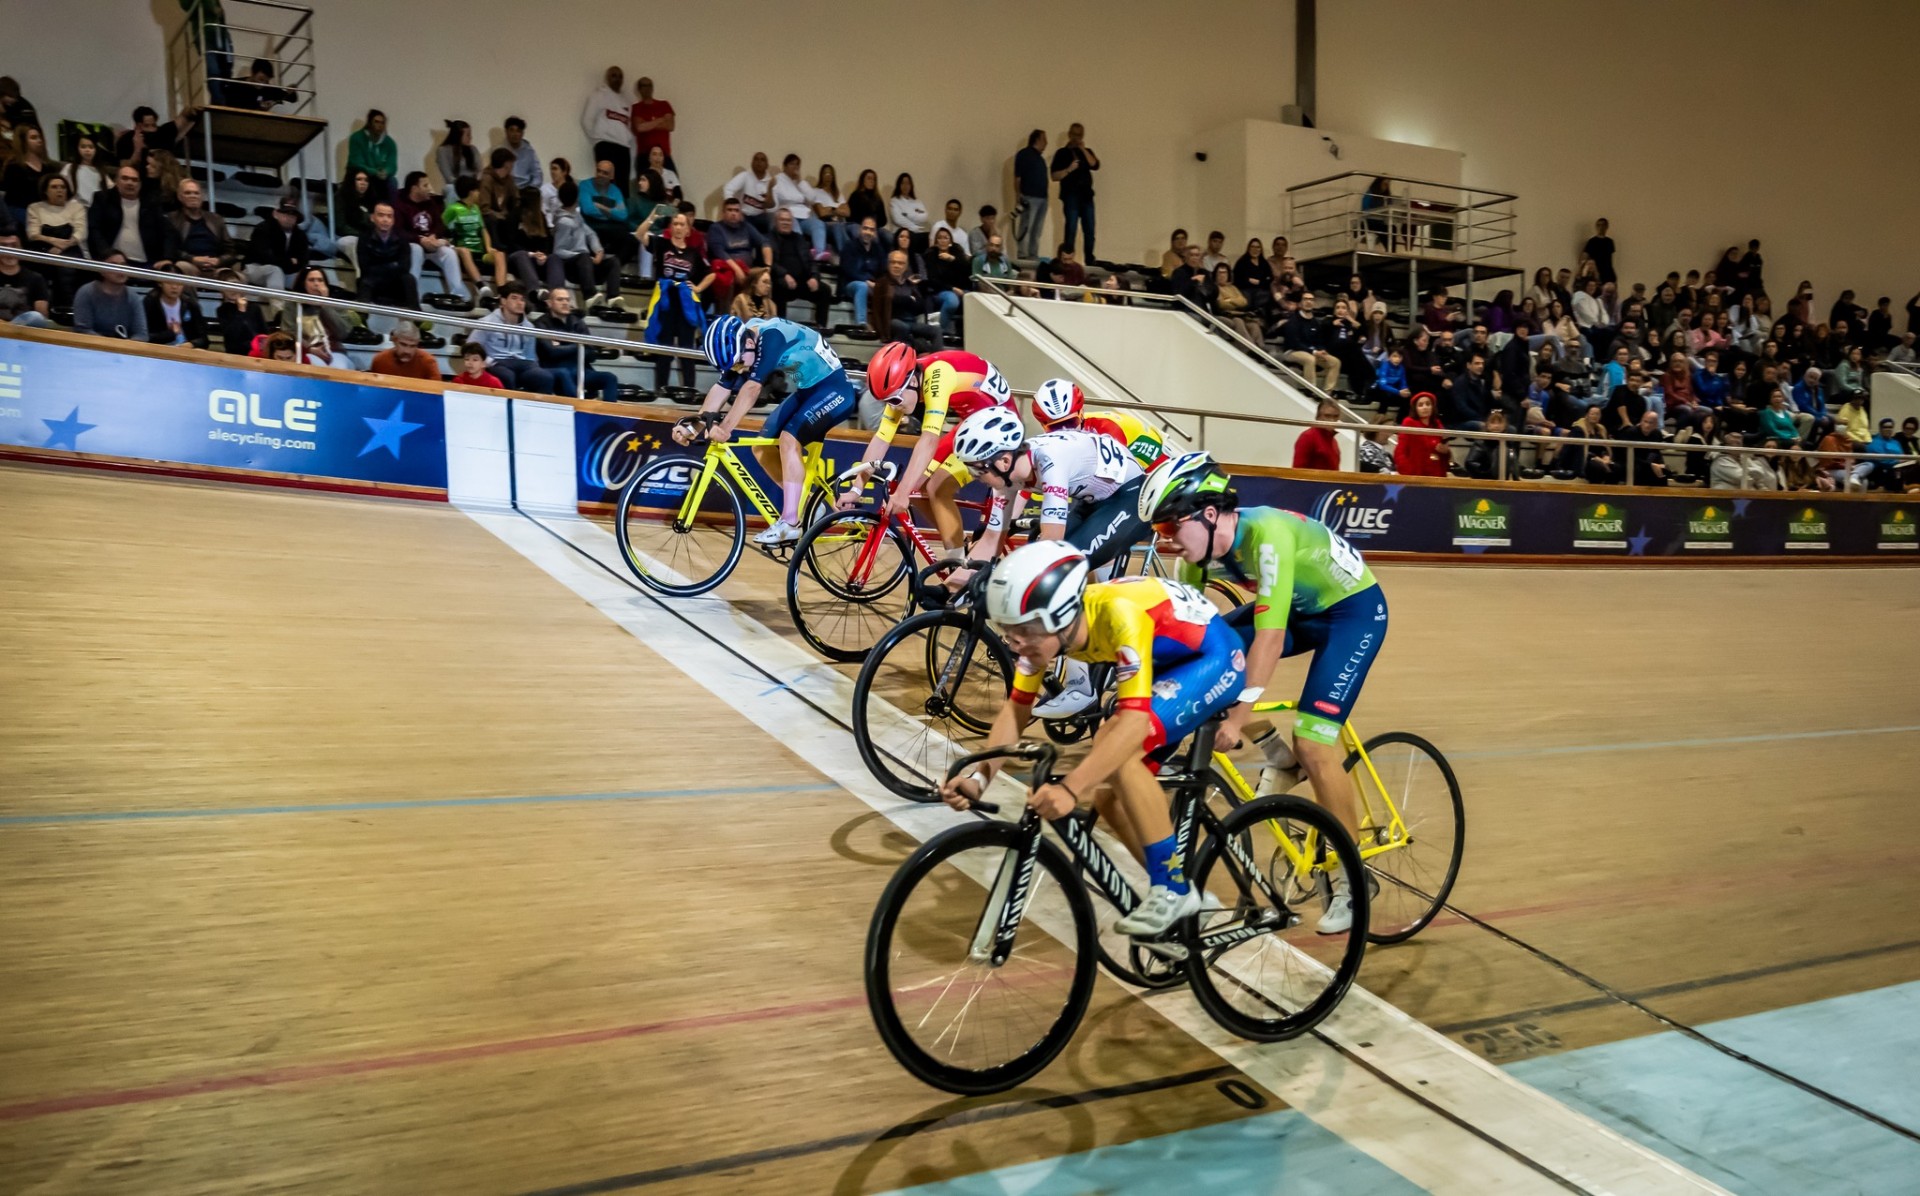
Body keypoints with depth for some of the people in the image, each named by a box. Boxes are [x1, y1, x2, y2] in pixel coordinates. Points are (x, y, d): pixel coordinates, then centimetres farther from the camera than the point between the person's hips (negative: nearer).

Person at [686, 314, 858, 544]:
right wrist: (694, 427, -18)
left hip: (833, 389, -9)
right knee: (762, 447, 1)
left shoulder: (771, 336, -29)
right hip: (805, 391, 9)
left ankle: (790, 523, -22)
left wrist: (725, 428, -41)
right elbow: (721, 389, -7)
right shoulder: (738, 345, -4)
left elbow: (751, 389, -36)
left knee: (788, 439, -26)